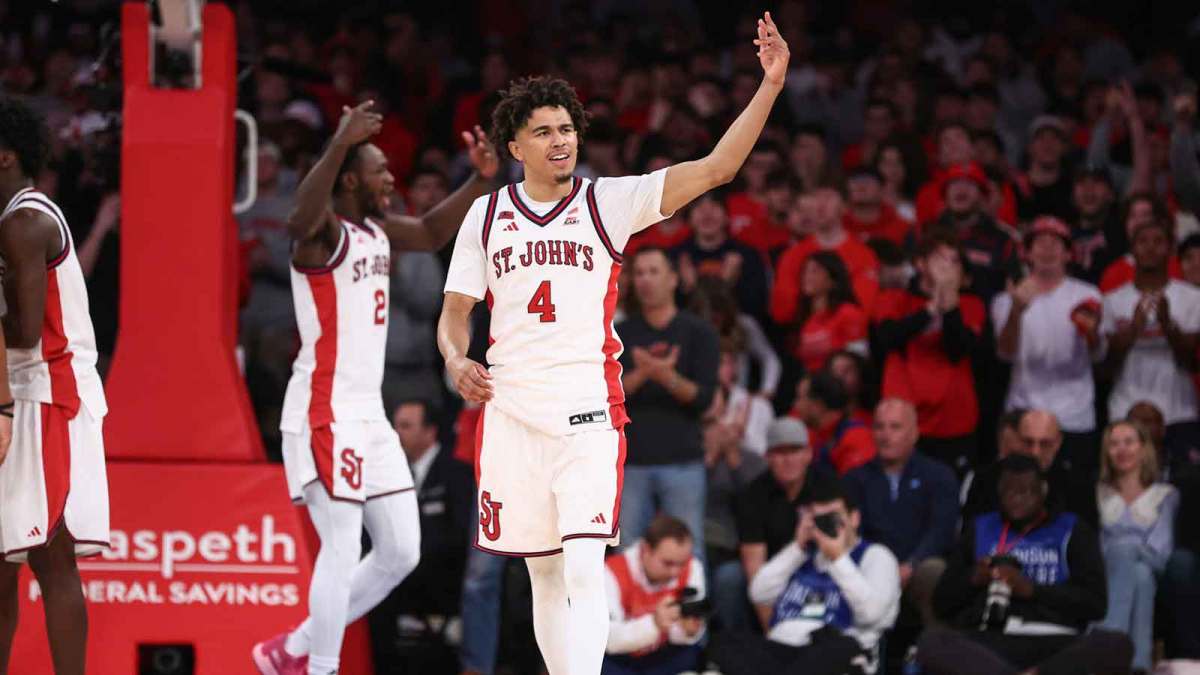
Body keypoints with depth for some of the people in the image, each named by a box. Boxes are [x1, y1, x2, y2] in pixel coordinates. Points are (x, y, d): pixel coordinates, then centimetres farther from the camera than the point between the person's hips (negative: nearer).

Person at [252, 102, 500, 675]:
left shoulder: (377, 230, 13)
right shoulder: (327, 231, -13)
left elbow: (433, 233, 28)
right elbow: (300, 221, -36)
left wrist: (481, 180, 14)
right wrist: (339, 146, -47)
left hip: (369, 417, 9)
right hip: (325, 415, -9)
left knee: (401, 553, 9)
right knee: (342, 551, -11)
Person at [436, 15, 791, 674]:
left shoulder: (610, 203, 1)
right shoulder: (486, 215, 9)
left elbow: (715, 168, -7)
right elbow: (454, 313, 14)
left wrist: (770, 86, -17)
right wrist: (458, 363, -8)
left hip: (588, 413, -3)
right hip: (510, 414, 3)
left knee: (584, 571, -16)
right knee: (544, 575, 9)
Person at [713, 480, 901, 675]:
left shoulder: (875, 556, 14)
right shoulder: (804, 555, 29)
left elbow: (871, 612, -5)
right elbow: (760, 594, 14)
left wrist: (838, 558, -4)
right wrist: (797, 547, 11)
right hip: (780, 650, 4)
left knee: (843, 649, -41)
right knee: (725, 643, -24)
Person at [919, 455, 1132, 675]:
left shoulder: (1072, 531, 19)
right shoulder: (979, 529, 25)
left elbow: (1094, 603, 6)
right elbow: (942, 602, 21)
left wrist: (1031, 589, -5)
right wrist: (973, 579, 1)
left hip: (1053, 642, -1)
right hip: (988, 641, 1)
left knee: (1116, 645, -33)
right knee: (931, 642, -33)